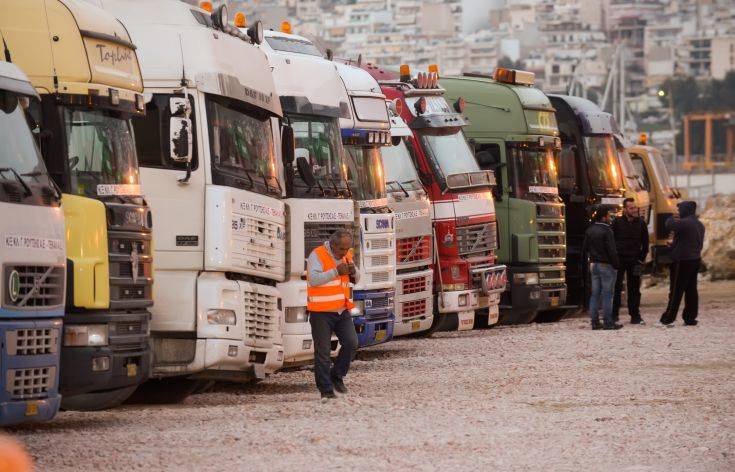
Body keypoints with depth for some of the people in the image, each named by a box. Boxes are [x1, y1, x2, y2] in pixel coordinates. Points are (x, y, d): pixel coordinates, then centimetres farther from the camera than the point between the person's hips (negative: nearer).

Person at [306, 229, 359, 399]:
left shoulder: (346, 256, 11)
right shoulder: (317, 255, -10)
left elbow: (355, 280, 18)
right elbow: (313, 279, -22)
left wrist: (353, 272, -6)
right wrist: (336, 272, -28)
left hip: (342, 310, 6)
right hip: (321, 312, -6)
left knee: (351, 342, -6)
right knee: (322, 351, -3)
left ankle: (337, 376, 13)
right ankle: (326, 389, 2)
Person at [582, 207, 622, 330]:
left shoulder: (589, 230, 10)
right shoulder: (606, 231, -14)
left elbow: (585, 248, 15)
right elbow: (611, 250, -17)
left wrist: (585, 261, 20)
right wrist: (616, 265, -12)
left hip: (593, 265, 8)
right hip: (606, 265, -8)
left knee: (595, 294, 9)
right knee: (607, 294, -5)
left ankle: (594, 321, 9)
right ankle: (608, 322, -5)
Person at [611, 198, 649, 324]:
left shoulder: (641, 223, 5)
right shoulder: (617, 223, -2)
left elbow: (645, 243, 10)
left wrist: (642, 259, 2)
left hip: (634, 261, 2)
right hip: (619, 260, -2)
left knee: (634, 289, 5)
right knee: (616, 288, -3)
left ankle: (635, 316, 9)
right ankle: (614, 315, 1)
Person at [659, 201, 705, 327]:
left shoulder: (685, 223, -16)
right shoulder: (699, 224, 14)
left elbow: (669, 226, -26)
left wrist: (672, 218, -2)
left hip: (683, 261, -9)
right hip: (696, 260, 9)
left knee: (676, 291, -6)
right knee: (691, 290, 10)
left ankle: (668, 319, -4)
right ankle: (690, 318, 11)